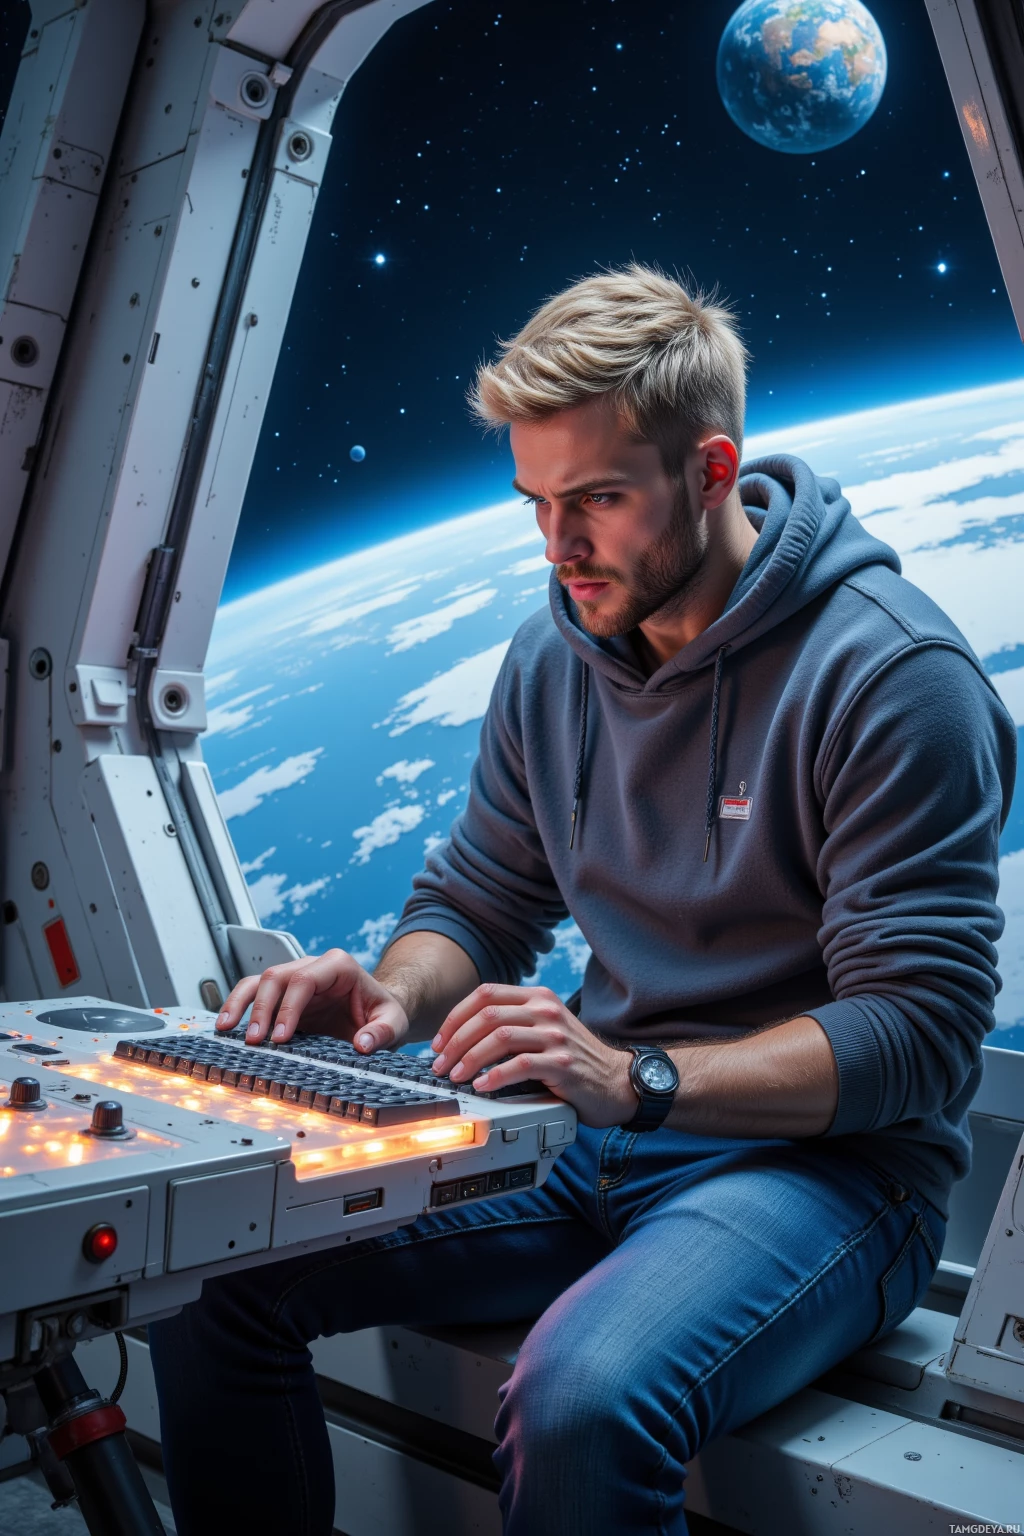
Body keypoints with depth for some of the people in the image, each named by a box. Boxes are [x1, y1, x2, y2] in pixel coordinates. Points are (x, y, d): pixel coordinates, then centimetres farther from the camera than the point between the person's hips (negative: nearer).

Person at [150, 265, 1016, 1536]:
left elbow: (922, 1035, -18)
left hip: (821, 1159, -5)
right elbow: (477, 904, 13)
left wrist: (637, 1079, -30)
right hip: (591, 1143, 6)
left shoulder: (890, 671, -15)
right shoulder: (552, 659, 5)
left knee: (581, 1404, -35)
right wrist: (392, 993, -10)